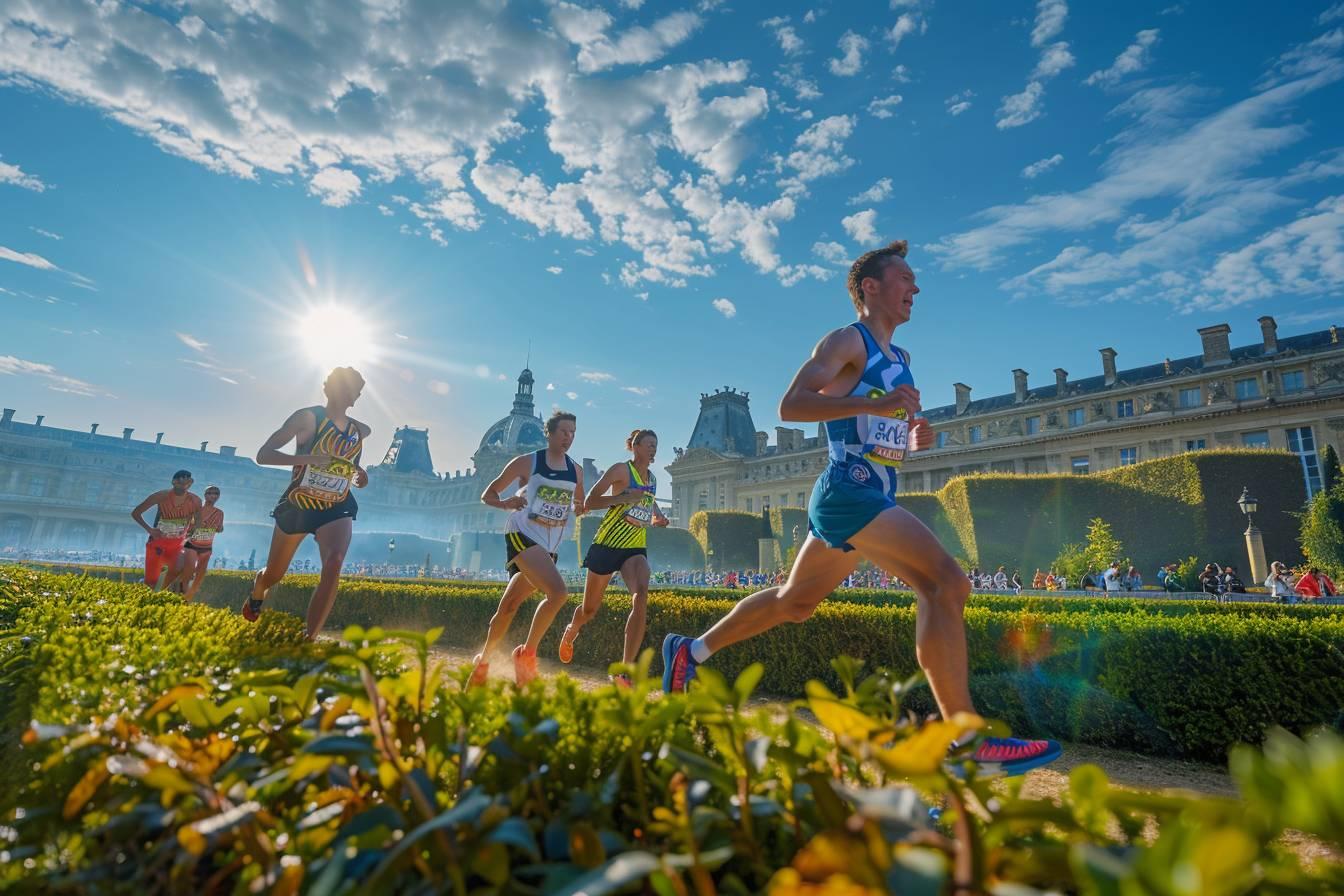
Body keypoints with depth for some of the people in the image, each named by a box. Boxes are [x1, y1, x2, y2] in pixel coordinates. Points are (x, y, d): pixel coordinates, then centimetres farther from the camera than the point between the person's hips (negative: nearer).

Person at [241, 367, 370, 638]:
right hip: (297, 506, -2)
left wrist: (360, 475, 2)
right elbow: (262, 455, -17)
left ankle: (309, 640, -23)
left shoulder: (361, 431, 3)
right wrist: (305, 458, -33)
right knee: (273, 575, 16)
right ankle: (256, 594, 55)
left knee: (334, 564, -27)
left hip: (337, 510, 2)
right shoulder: (308, 417, -12)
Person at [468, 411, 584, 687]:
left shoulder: (576, 472, 10)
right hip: (522, 537, -5)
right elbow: (487, 495, 3)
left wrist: (578, 508, 2)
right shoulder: (526, 462, -3)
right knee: (558, 592, -27)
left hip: (548, 547, 6)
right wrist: (505, 503, -18)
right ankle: (527, 653, -10)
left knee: (509, 605, 12)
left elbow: (579, 505, 26)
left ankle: (483, 660, 32)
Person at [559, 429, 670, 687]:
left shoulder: (652, 479, 13)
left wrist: (656, 518, 9)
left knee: (641, 598, -24)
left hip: (636, 548, 4)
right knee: (590, 608, 10)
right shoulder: (621, 469, -6)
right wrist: (623, 498, -22)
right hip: (607, 544, -4)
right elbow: (590, 502, -10)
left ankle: (625, 671, -24)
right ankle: (570, 633, 47)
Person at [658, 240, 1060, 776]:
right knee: (946, 583, -19)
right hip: (848, 490, -10)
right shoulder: (847, 341, -4)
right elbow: (791, 405, -16)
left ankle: (691, 650, 29)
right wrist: (875, 402, -25)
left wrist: (915, 438, 8)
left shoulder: (900, 359, 23)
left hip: (875, 497, 10)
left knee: (795, 601, 16)